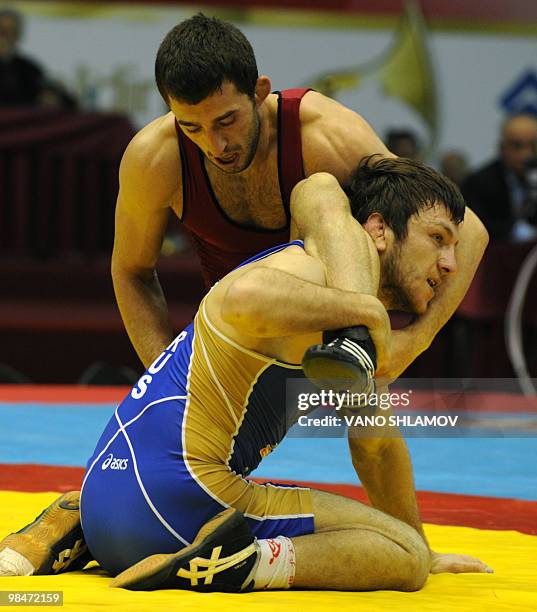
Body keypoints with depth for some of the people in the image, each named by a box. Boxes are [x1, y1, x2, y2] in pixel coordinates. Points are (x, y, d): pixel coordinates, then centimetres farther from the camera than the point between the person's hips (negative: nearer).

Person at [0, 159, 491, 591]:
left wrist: (421, 551, 38)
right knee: (403, 554, -8)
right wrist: (367, 309, -23)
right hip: (172, 498, -10)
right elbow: (247, 296, -36)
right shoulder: (318, 268, -10)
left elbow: (374, 440, 34)